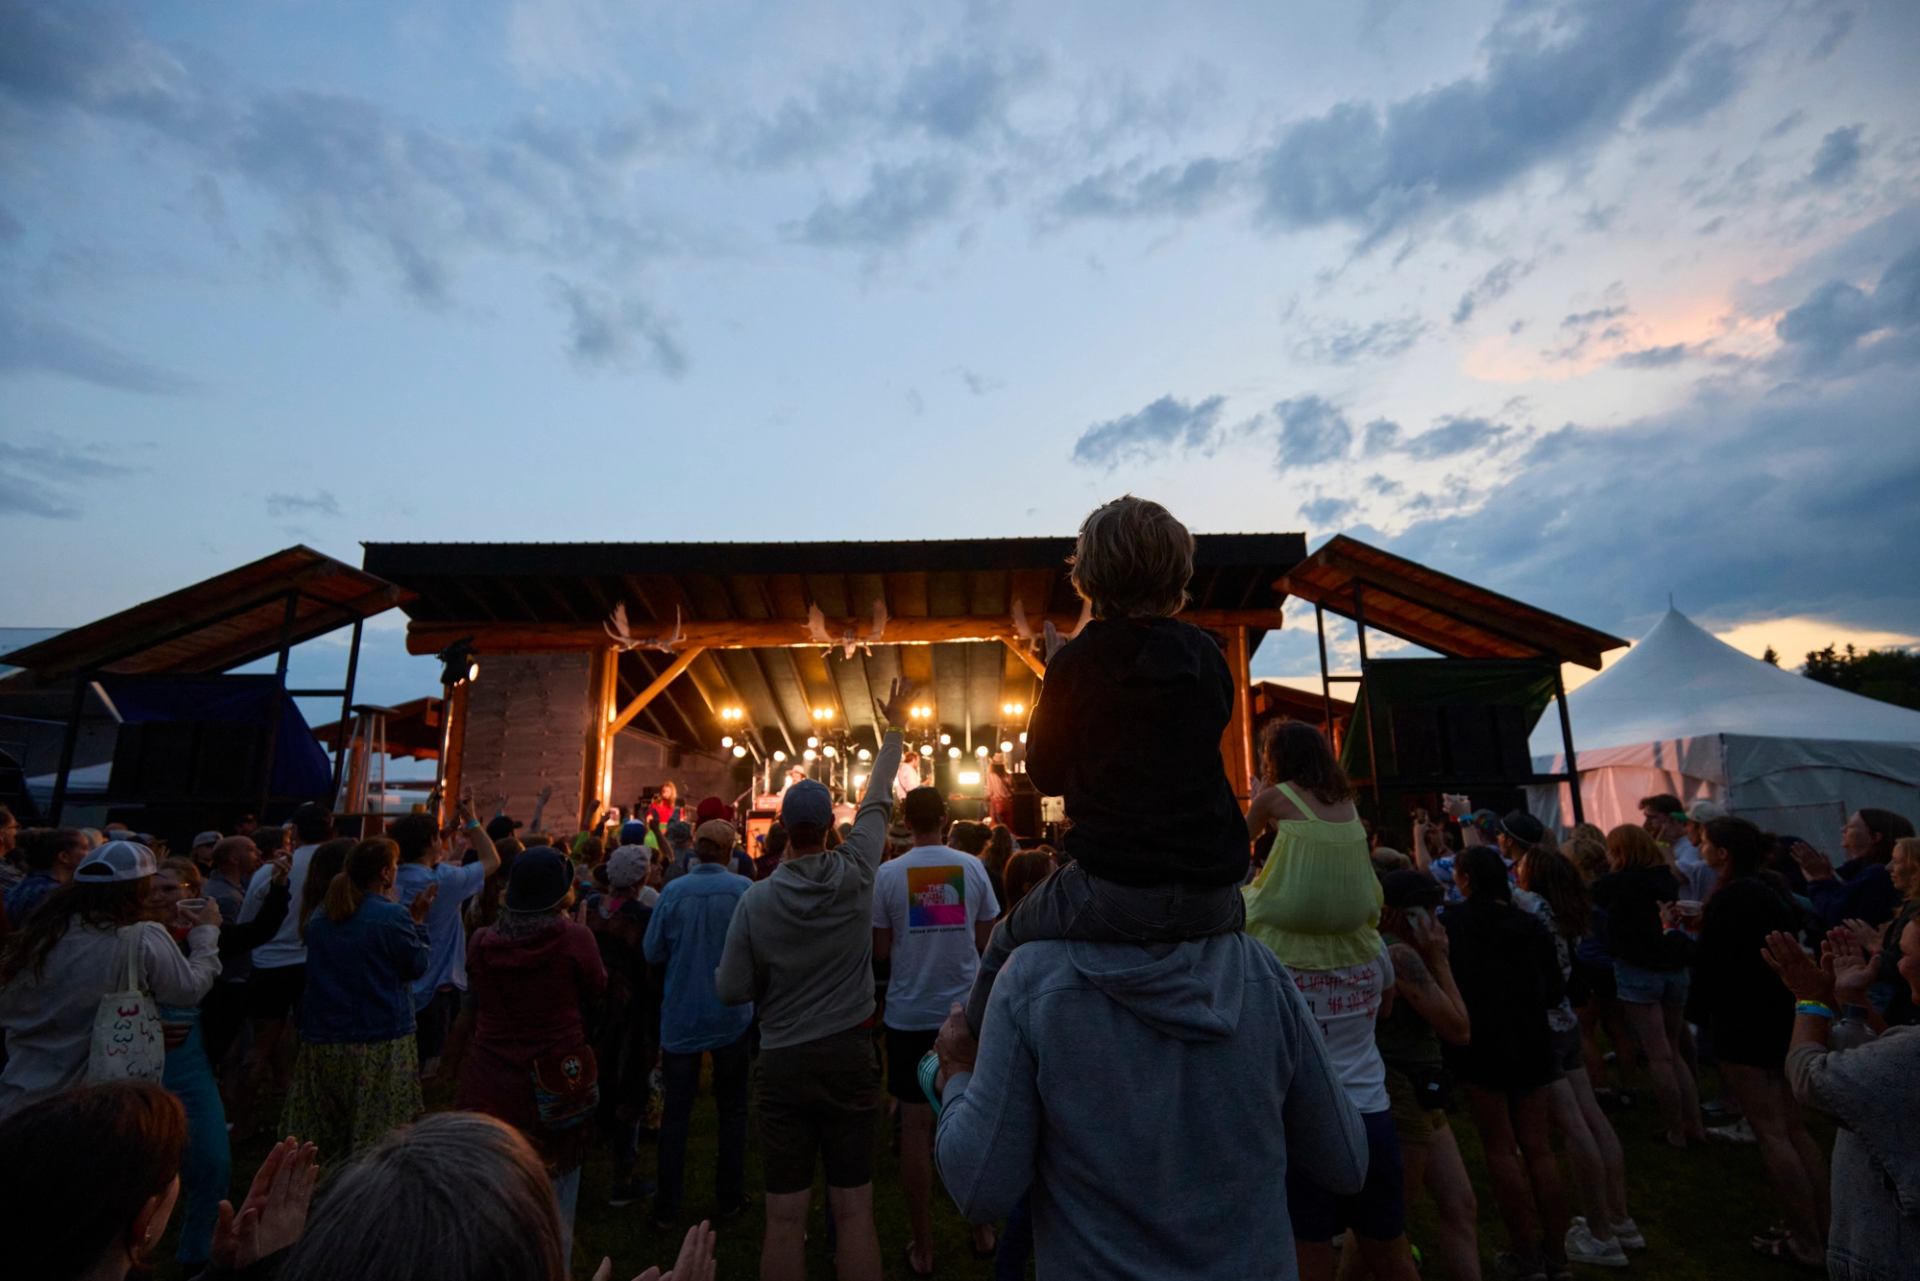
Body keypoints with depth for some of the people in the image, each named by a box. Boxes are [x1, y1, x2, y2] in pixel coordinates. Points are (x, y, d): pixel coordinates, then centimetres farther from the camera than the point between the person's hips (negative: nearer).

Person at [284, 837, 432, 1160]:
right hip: (381, 1040, -6)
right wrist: (418, 921, 1)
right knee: (378, 1135, 3)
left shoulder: (321, 916, 5)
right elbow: (417, 965, -7)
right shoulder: (393, 917, -17)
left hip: (324, 1038, 7)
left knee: (326, 1130, 16)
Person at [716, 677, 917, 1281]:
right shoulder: (855, 874, -10)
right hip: (850, 1056, 1)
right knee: (853, 1210, 11)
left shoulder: (756, 899, -11)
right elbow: (877, 801, 4)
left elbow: (730, 991, -4)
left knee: (785, 1218, 11)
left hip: (783, 1065, 0)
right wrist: (893, 729, 16)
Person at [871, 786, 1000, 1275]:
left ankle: (922, 1246, 21)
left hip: (909, 1014, -1)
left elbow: (881, 951, -6)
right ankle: (982, 1230, 31)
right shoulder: (973, 867, -6)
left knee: (916, 1124, 9)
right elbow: (986, 940, 0)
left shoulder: (887, 874, -10)